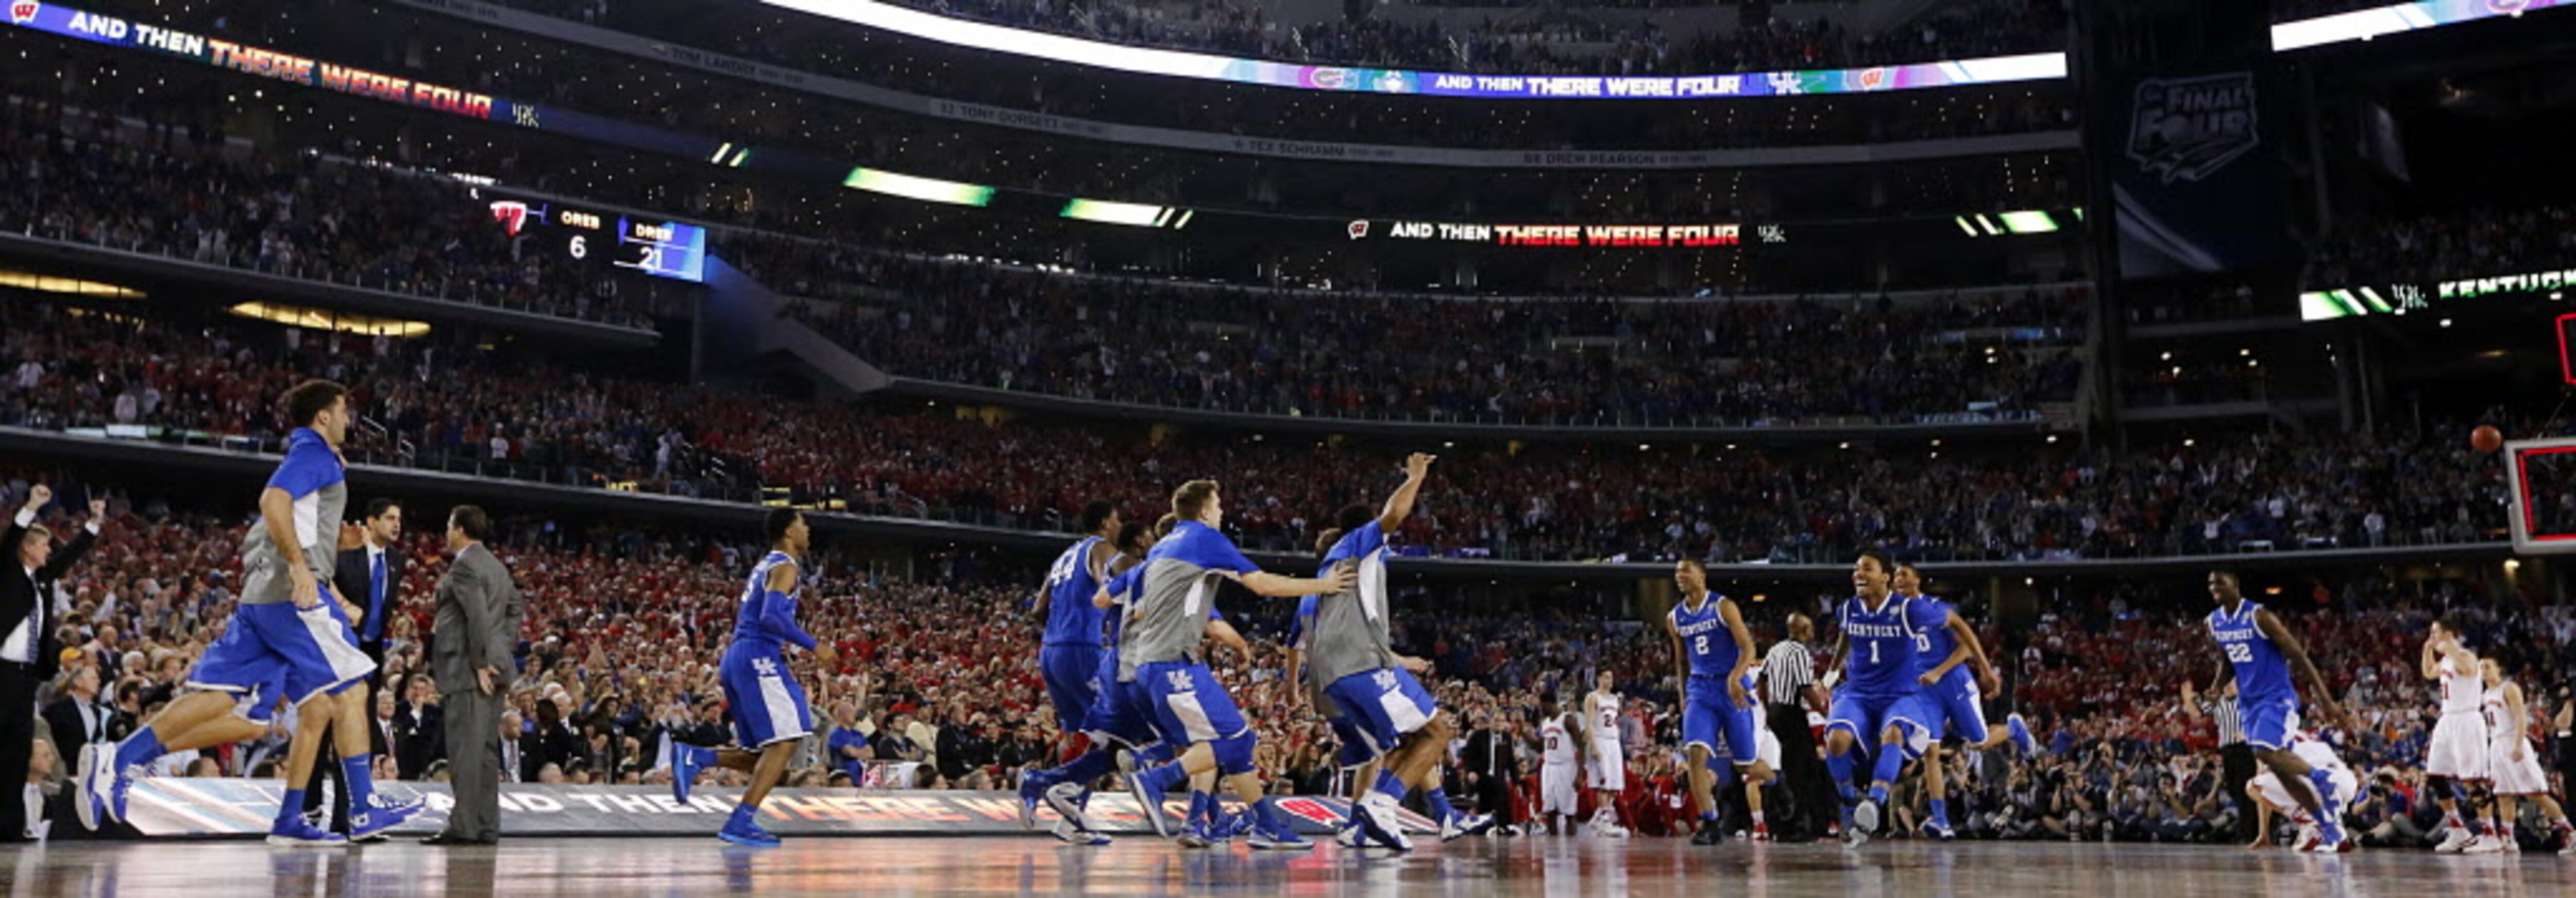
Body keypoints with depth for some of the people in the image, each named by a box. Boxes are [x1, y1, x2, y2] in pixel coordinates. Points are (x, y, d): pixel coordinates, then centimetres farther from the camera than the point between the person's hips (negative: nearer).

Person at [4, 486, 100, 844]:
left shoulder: (43, 578, 14)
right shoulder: (8, 574, -4)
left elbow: (71, 555, 24)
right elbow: (10, 543, -19)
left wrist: (94, 523, 21)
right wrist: (31, 508, -28)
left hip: (28, 672, 7)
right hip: (4, 670, -7)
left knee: (20, 746, 7)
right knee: (5, 744, -6)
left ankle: (11, 823, 11)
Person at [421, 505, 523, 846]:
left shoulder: (464, 565, -9)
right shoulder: (497, 566, 19)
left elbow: (478, 615, -18)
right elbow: (517, 608, 20)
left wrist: (480, 663, -17)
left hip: (467, 668, -9)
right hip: (496, 666, 9)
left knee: (466, 748, -9)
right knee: (487, 749, 10)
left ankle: (464, 827, -10)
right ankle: (487, 827, 13)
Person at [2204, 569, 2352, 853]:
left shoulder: (2259, 616, -16)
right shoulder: (2214, 623, 5)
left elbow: (2298, 656, -14)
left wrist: (2326, 699, -17)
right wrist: (2215, 690, 0)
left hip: (2277, 697, -7)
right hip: (2249, 702, 7)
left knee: (2266, 751, -28)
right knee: (2281, 768, 6)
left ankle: (2323, 779, -5)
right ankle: (2329, 827, 16)